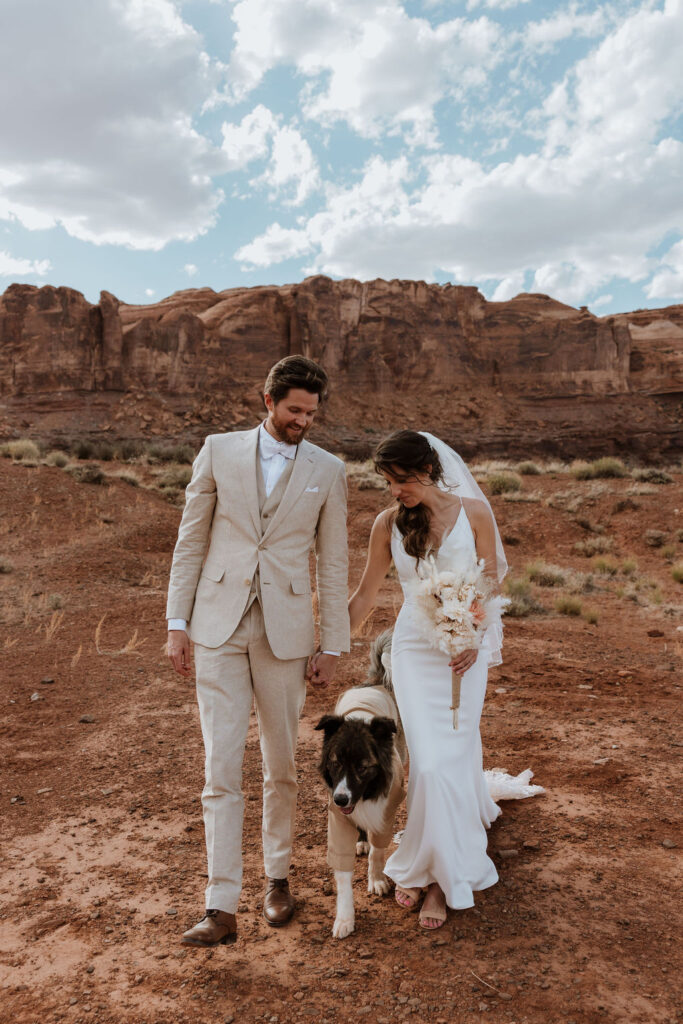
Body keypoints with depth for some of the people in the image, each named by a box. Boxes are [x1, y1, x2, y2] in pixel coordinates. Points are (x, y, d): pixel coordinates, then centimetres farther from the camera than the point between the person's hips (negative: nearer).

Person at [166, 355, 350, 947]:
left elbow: (333, 563, 4)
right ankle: (222, 909, 9)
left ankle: (278, 877, 35)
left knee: (281, 766, 13)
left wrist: (333, 647, 3)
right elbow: (191, 540, 5)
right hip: (219, 629, 0)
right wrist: (177, 622, 1)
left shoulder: (328, 471, 2)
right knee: (222, 769, -1)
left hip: (285, 631, 1)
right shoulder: (219, 451, 2)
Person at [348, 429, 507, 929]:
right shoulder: (388, 523, 1)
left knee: (453, 755, -1)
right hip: (414, 648, 1)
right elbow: (365, 596, 8)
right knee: (429, 761, -4)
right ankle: (432, 866, 21)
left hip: (466, 649, -1)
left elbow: (491, 584, 0)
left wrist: (476, 640, -14)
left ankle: (442, 874, 18)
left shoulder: (472, 511, -3)